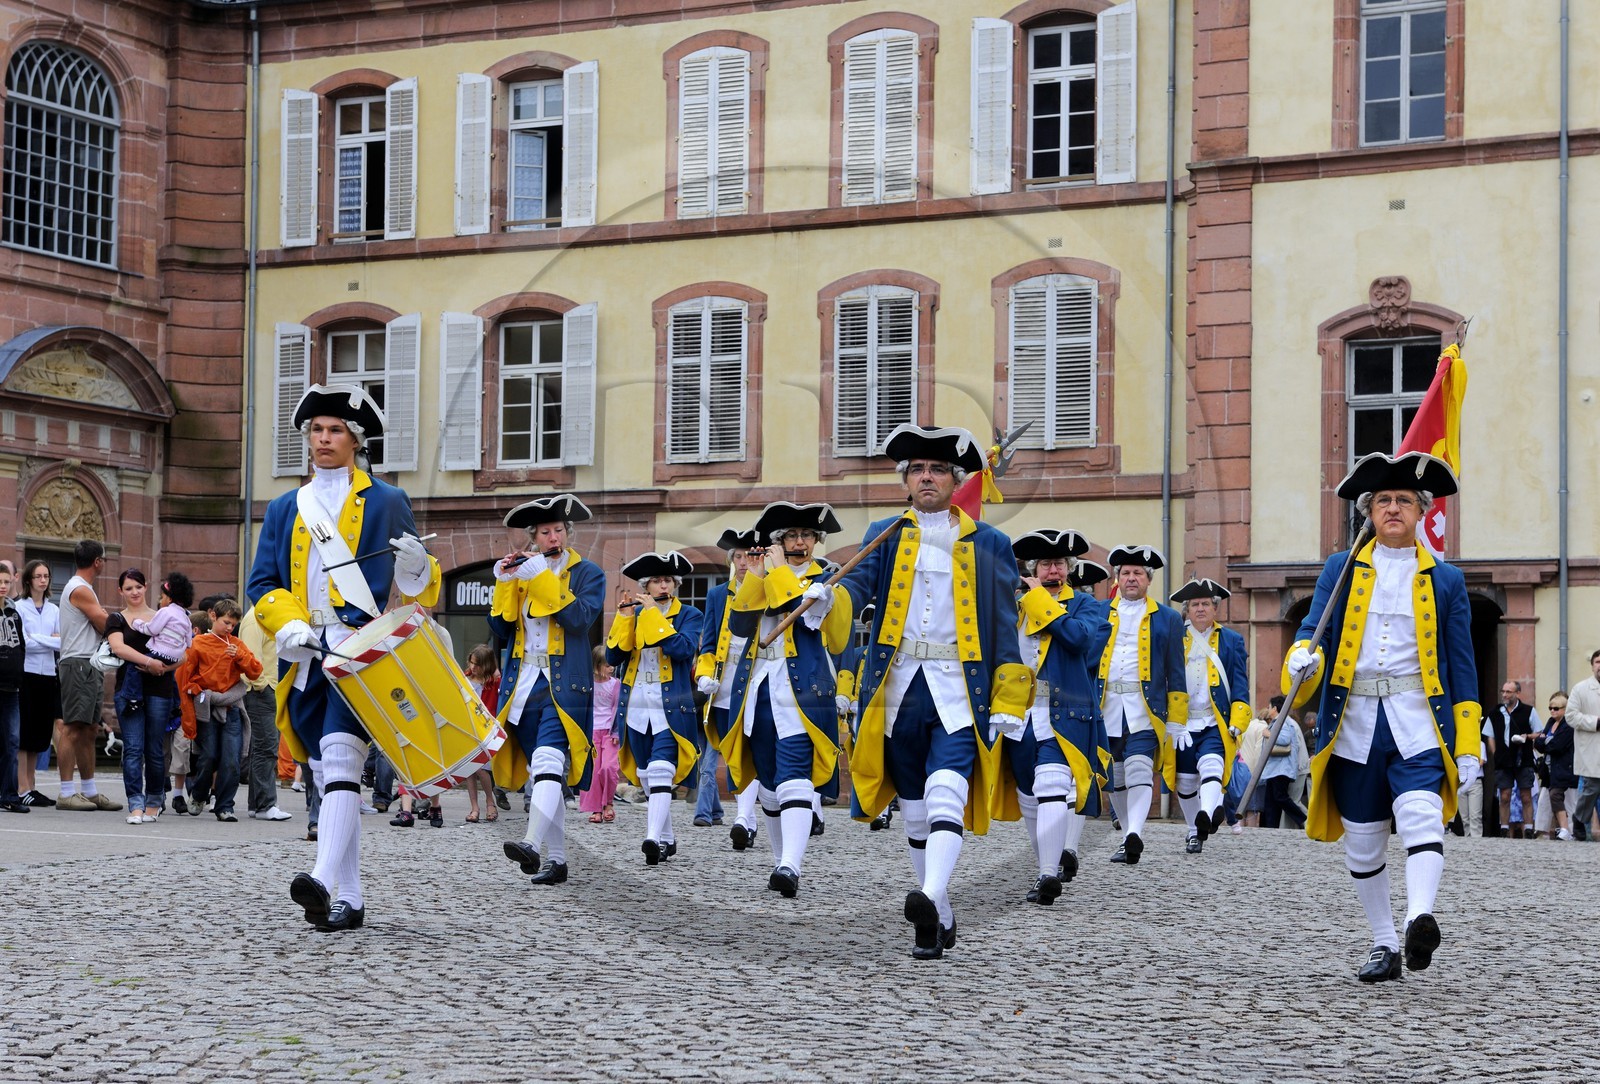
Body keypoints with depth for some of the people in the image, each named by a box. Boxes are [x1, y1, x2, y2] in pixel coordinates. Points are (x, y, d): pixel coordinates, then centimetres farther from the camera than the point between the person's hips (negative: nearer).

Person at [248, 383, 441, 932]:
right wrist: (289, 625, -9)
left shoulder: (387, 503, 9)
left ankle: (326, 880, -36)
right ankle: (348, 900, 11)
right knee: (327, 776, 6)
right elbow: (262, 584, 11)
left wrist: (418, 568, -16)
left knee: (339, 757, -22)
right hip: (306, 661, 5)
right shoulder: (284, 510, 18)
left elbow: (417, 589, 8)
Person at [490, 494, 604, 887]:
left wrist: (543, 578, -17)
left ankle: (531, 846, -39)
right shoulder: (521, 571, 17)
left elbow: (580, 619, -14)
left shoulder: (588, 573, 4)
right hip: (524, 687, 6)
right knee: (542, 775, 7)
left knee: (548, 763, -24)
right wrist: (504, 583, -2)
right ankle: (557, 860, 12)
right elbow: (500, 630, 10)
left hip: (564, 687, -6)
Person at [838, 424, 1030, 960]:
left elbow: (1005, 626, 5)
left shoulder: (989, 544, 8)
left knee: (946, 795, -22)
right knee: (914, 809, 9)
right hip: (900, 690, 3)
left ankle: (931, 901, -39)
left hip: (958, 691, -3)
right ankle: (941, 922, 20)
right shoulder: (885, 535, 12)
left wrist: (1008, 704, -2)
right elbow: (860, 580, -7)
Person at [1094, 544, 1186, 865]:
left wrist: (1175, 722, 2)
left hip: (1145, 710, -3)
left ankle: (1134, 834, -33)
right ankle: (1129, 838, 18)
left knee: (1139, 770, -20)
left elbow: (1176, 675, 8)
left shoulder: (1167, 619, 10)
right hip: (1106, 709, 3)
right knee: (1116, 778, 7)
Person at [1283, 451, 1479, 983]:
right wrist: (1302, 658, -23)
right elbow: (1313, 628, 3)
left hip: (1417, 723, -2)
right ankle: (1384, 946, 20)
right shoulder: (1340, 570, 10)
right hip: (1354, 724, 2)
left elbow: (1461, 668, 8)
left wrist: (1468, 746, 3)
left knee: (1422, 817, -26)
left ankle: (1420, 919, -43)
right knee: (1362, 842, 8)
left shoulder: (1445, 580, 8)